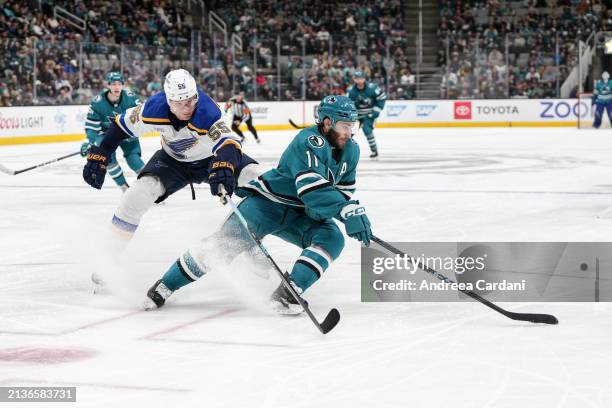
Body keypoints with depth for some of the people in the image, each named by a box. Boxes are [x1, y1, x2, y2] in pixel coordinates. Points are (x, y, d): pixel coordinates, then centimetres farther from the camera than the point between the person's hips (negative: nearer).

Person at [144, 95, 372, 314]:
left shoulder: (351, 150, 2)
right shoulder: (309, 142, -24)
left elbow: (343, 191, 8)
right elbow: (312, 188, -35)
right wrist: (350, 211, -40)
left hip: (300, 214, 7)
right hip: (268, 202, -7)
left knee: (332, 239, -19)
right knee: (229, 241, -18)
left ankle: (286, 294, -26)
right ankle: (164, 287, -9)